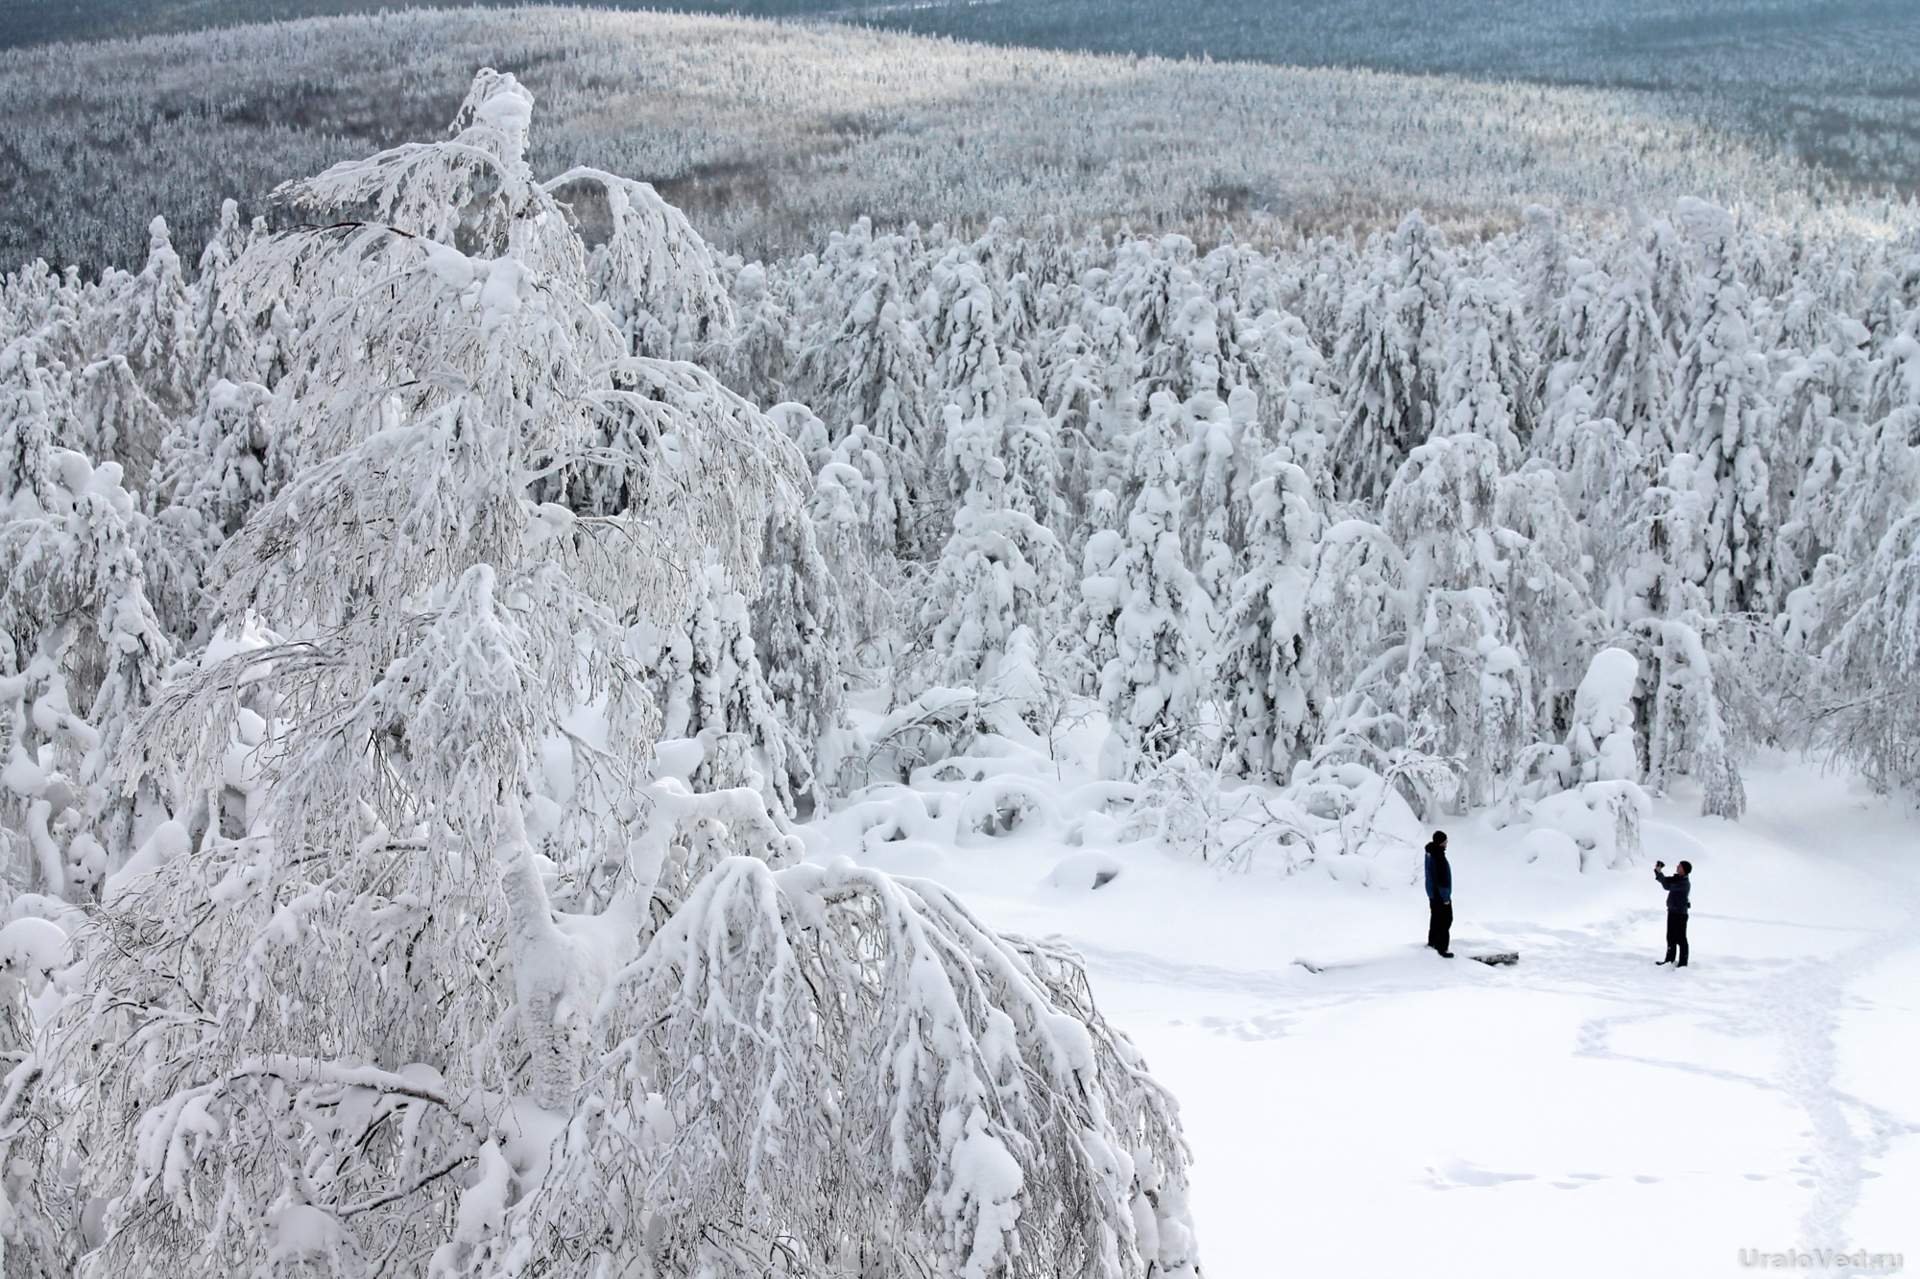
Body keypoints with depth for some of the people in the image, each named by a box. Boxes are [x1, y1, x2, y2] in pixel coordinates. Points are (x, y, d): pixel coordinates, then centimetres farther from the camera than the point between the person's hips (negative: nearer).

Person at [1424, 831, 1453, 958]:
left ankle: (1432, 941, 40)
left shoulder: (1430, 852, 1)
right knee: (1445, 920, -2)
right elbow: (1442, 879, -27)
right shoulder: (1438, 857, -30)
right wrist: (1445, 897, -20)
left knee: (1435, 917, 25)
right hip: (1440, 894, -10)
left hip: (1432, 892, 10)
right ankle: (1442, 948, 0)